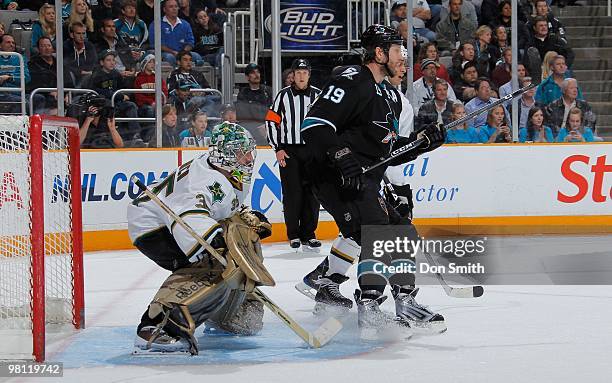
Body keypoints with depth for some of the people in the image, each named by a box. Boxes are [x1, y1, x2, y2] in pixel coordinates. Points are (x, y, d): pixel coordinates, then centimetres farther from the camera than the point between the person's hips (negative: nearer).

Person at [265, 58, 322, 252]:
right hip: (289, 151, -2)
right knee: (292, 194, -5)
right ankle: (293, 235, 3)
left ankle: (308, 235, 8)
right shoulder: (283, 96, 2)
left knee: (312, 193, 1)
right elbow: (271, 121, 3)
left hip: (312, 151, 2)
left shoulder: (319, 96, 6)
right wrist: (278, 149, -3)